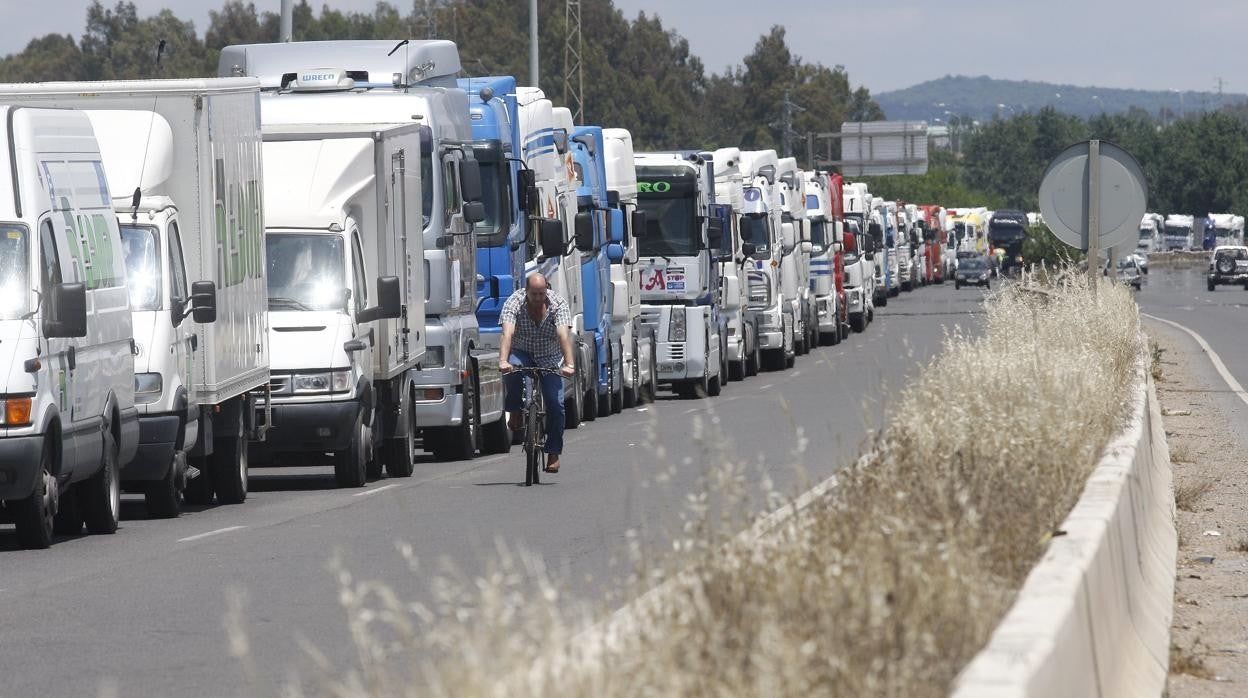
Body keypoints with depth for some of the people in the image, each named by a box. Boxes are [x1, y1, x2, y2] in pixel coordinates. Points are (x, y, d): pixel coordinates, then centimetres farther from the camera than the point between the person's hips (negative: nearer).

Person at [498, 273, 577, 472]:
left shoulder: (558, 304, -19)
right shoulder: (514, 303, -20)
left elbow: (564, 336, -31)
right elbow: (507, 334, -33)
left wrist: (568, 364, -45)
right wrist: (503, 361, -49)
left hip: (549, 358, 0)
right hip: (522, 353, 0)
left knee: (555, 403, -13)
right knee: (512, 370, -36)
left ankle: (554, 453, -2)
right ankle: (516, 413, -12)